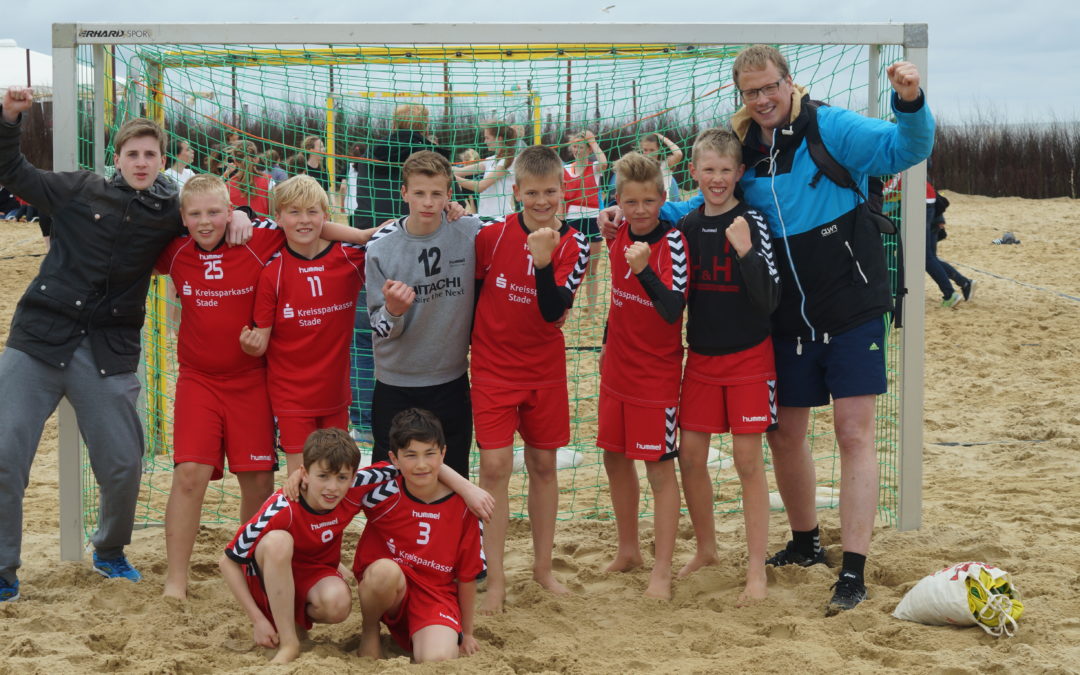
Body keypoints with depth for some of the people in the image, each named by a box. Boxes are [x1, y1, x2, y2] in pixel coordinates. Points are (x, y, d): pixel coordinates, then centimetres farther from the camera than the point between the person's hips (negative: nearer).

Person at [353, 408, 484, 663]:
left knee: (437, 659, -30)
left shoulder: (462, 506, -7)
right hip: (389, 589, 1)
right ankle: (369, 631, -5)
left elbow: (468, 574, 3)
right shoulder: (384, 492, -12)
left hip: (437, 595, -1)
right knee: (386, 569, -35)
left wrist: (466, 632, 10)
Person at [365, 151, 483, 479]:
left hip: (451, 381, 1)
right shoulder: (381, 248, -9)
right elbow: (380, 326, -6)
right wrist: (393, 312, -27)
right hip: (395, 384, 0)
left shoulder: (470, 234, -9)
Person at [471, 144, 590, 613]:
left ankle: (543, 566, 25)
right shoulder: (493, 235, -9)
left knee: (543, 463, 11)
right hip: (493, 367, -2)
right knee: (494, 465, -7)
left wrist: (543, 261, -31)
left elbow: (554, 311, -18)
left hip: (545, 368, 2)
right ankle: (495, 577, 0)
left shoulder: (573, 245, -6)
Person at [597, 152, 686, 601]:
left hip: (656, 373, -7)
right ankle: (628, 551, 34)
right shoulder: (619, 236, 1)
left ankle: (661, 572, 5)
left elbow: (673, 310, -28)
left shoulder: (672, 241, -18)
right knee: (615, 459, 17)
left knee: (660, 468, -2)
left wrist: (645, 268, -41)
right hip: (617, 369, 7)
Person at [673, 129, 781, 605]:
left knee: (748, 459, -3)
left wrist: (746, 251, -30)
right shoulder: (687, 226, 4)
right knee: (690, 455, 8)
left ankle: (756, 570, 4)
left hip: (748, 356, -5)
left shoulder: (751, 223, -11)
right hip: (701, 356, 5)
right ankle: (706, 549, 28)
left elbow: (769, 298, -18)